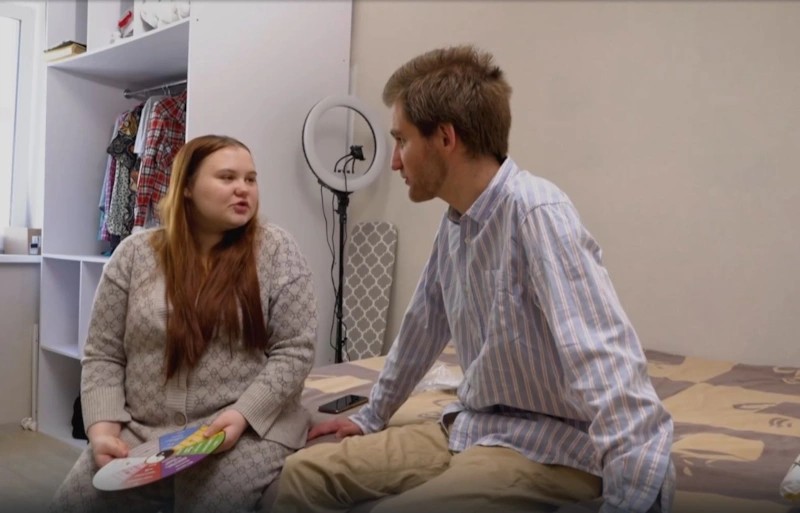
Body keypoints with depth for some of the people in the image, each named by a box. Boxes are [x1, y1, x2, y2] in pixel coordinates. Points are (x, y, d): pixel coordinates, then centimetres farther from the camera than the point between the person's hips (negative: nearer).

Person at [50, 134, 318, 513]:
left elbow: (294, 351, -7)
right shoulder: (135, 254, 3)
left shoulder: (275, 251, -4)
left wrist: (242, 416, -18)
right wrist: (103, 428, -9)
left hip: (248, 429, -2)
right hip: (140, 432, 3)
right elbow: (103, 356, 5)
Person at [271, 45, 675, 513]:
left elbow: (604, 364, -32)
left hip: (548, 448, -7)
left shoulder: (537, 214, -22)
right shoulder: (455, 221, 4)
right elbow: (422, 328, 16)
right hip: (468, 431, 8)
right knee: (304, 474, 2)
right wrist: (372, 416, 26)